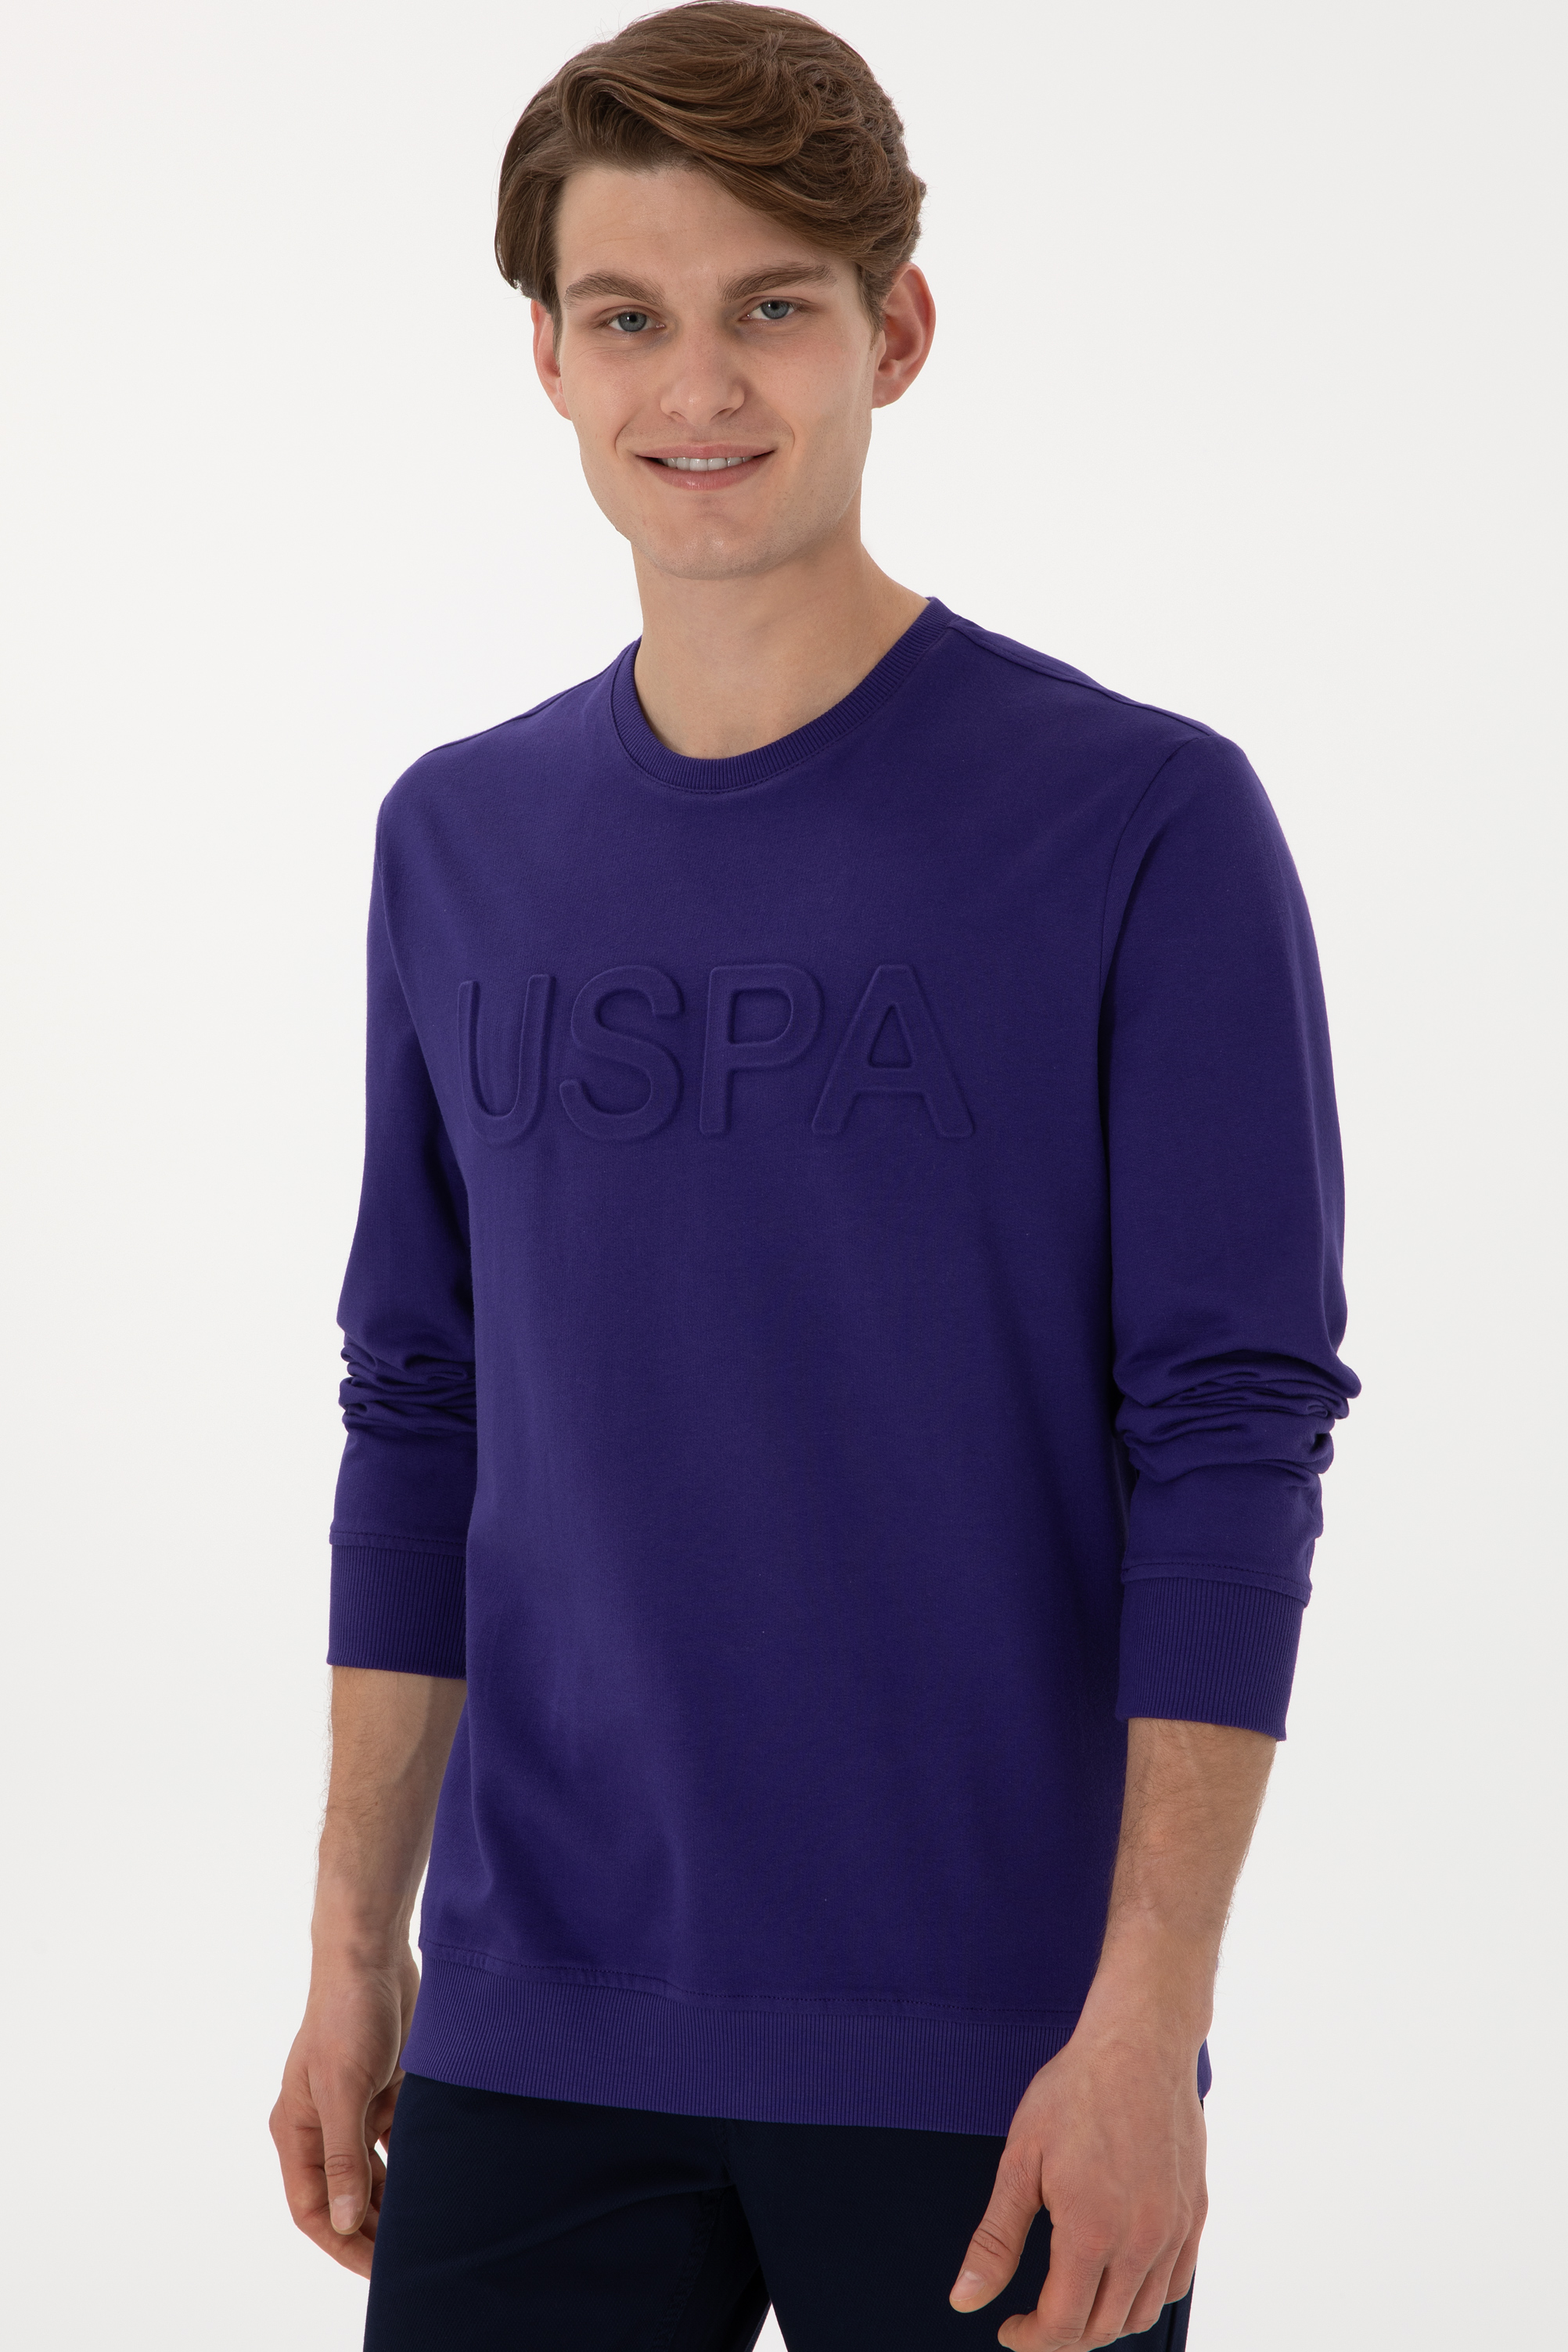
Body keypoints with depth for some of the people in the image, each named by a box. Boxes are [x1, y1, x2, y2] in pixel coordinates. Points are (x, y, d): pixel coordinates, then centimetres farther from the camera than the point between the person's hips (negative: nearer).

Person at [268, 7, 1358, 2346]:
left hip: (989, 2065, -3)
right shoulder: (460, 843, 8)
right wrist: (357, 1948, 10)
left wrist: (1147, 2018, -15)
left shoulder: (1142, 821, -7)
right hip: (543, 2045, 4)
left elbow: (1233, 1445, -10)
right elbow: (426, 1418, 13)